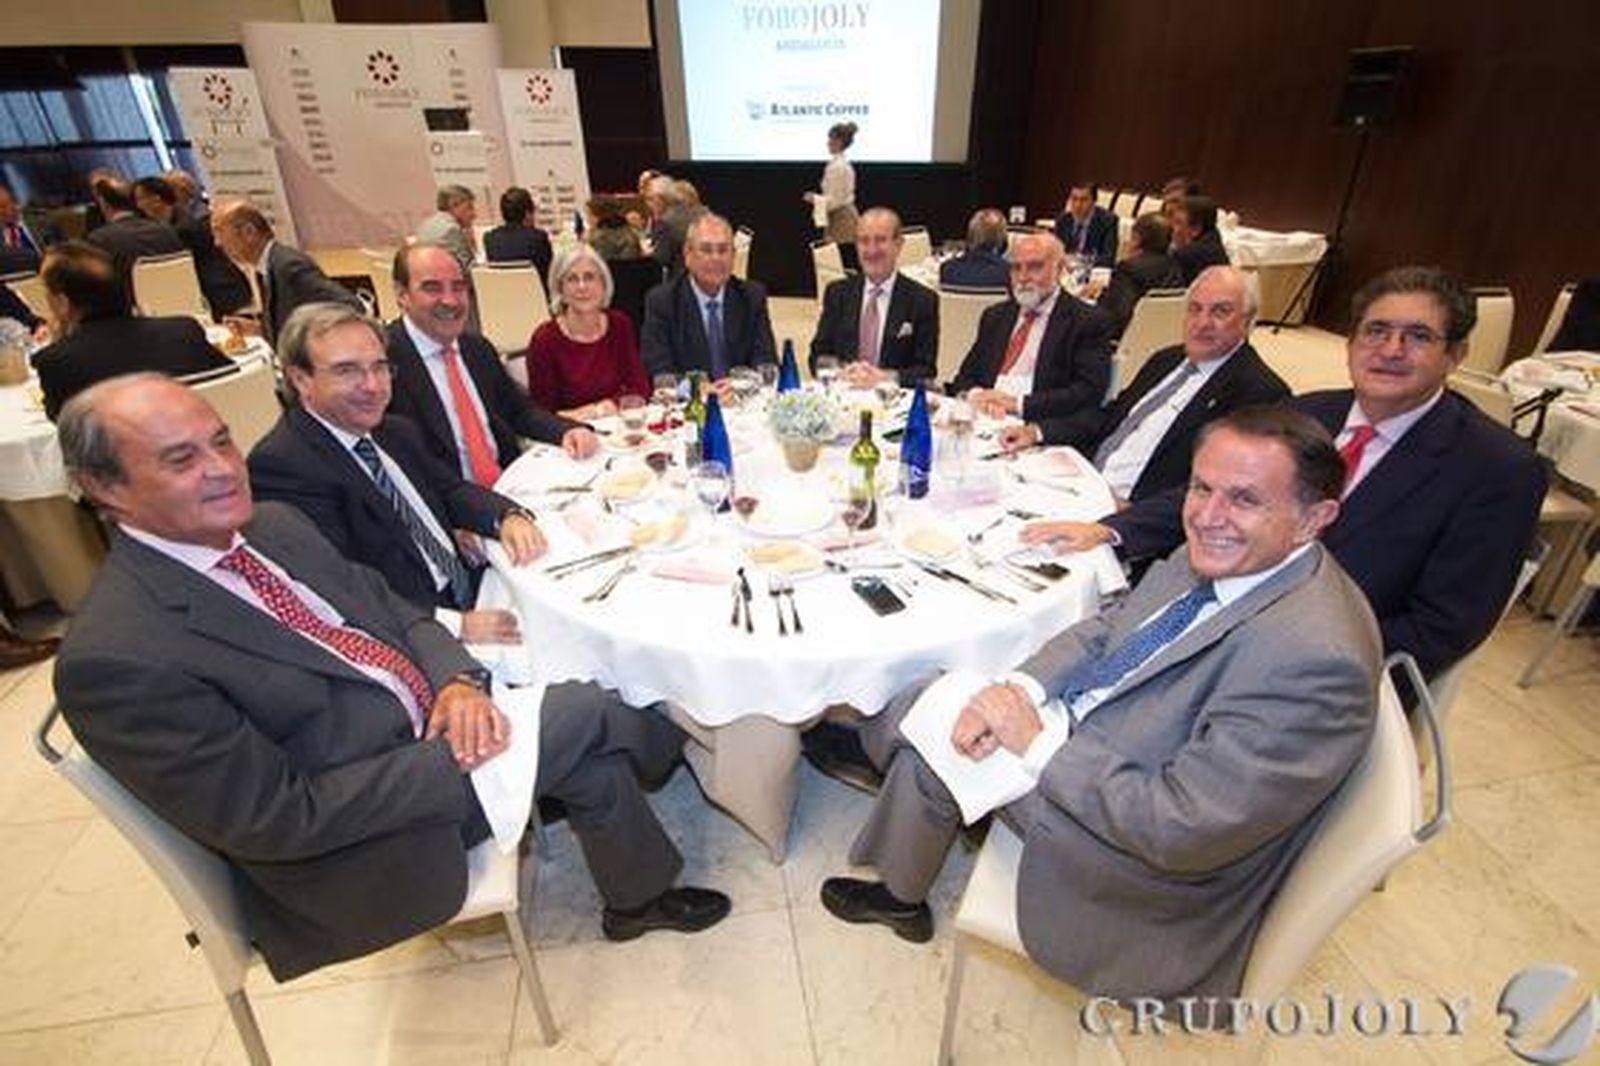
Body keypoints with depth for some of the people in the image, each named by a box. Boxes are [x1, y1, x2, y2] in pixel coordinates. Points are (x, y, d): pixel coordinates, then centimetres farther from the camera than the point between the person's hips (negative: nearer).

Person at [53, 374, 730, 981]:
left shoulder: (273, 525, 3)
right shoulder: (112, 659, -21)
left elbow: (394, 610, 8)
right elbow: (273, 818, -20)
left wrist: (458, 681, -12)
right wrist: (453, 760, -20)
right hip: (363, 847, -7)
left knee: (593, 752, -4)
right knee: (588, 715, -16)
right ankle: (664, 740, 18)